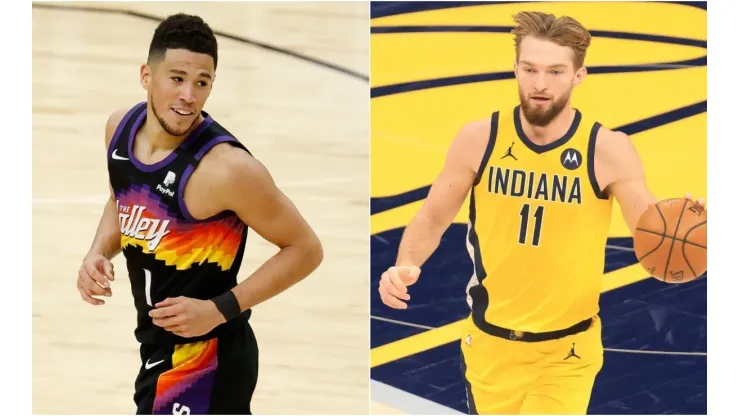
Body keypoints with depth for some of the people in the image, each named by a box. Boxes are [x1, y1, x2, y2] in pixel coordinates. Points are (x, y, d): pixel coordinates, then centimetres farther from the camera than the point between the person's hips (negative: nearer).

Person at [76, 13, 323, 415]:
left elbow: (306, 250, -16)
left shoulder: (226, 168, -25)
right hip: (160, 343, 8)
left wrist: (220, 309, -22)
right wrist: (99, 253, -2)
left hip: (201, 359, -8)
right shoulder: (121, 127, -3)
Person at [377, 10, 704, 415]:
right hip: (490, 343, 3)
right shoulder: (479, 139, -7)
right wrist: (406, 266, -17)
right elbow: (432, 219, 4)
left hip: (566, 352, -2)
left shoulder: (608, 151, -13)